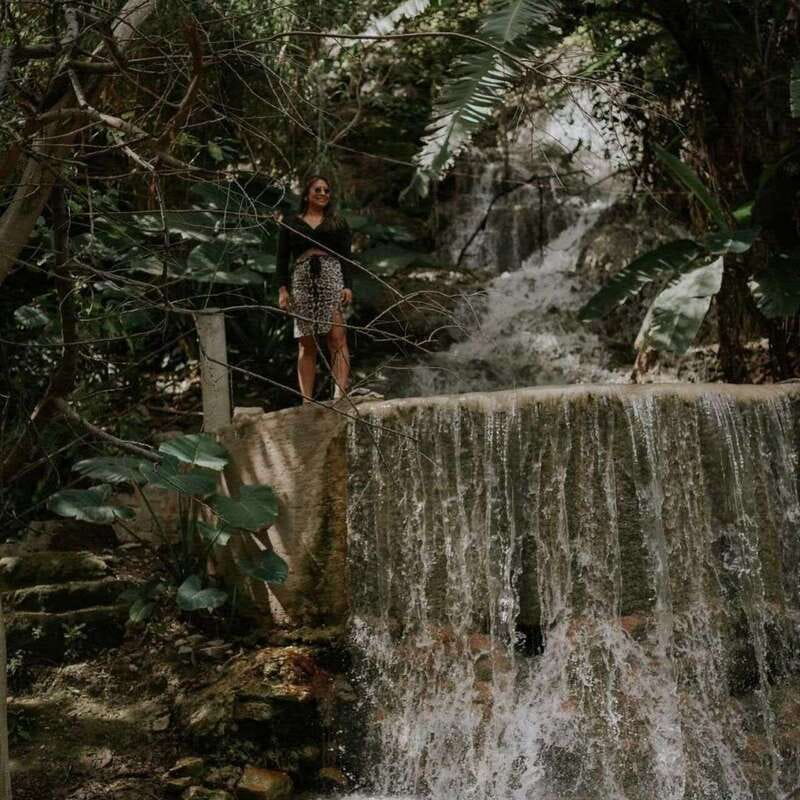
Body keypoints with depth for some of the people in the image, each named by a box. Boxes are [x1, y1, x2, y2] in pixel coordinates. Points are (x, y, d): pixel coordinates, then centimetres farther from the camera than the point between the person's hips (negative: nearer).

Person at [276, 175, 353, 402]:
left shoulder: (338, 223, 17)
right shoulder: (291, 222, 17)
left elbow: (346, 258, 9)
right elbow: (282, 257, 12)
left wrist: (348, 286, -6)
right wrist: (282, 289, 0)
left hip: (331, 276, -1)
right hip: (301, 281, 1)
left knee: (337, 336, -17)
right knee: (306, 343, -1)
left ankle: (340, 393, -28)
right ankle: (307, 402, -2)